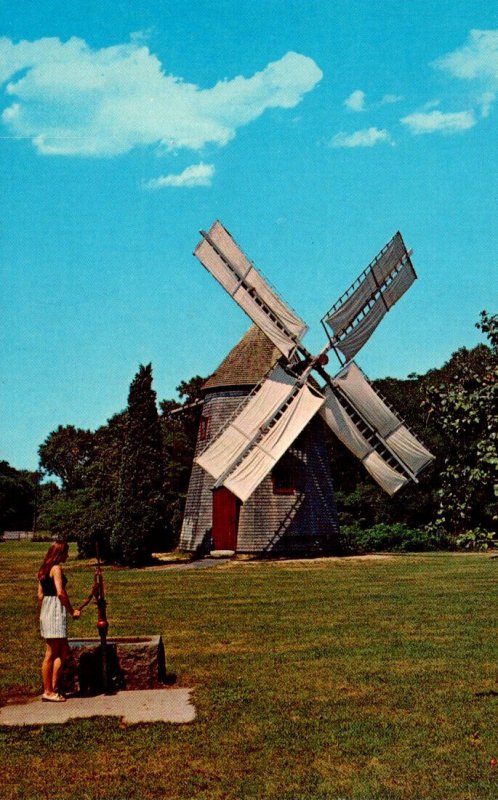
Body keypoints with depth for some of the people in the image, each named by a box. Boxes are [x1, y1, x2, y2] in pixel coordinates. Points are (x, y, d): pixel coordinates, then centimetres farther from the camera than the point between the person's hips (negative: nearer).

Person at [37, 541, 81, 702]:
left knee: (64, 651, 13)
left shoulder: (44, 569, 15)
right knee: (51, 653, -2)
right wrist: (72, 611, -11)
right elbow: (60, 592, -20)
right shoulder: (56, 568, -12)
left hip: (46, 610, 9)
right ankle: (48, 692, 4)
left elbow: (40, 594, 17)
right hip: (56, 611, -9)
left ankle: (53, 688, 15)